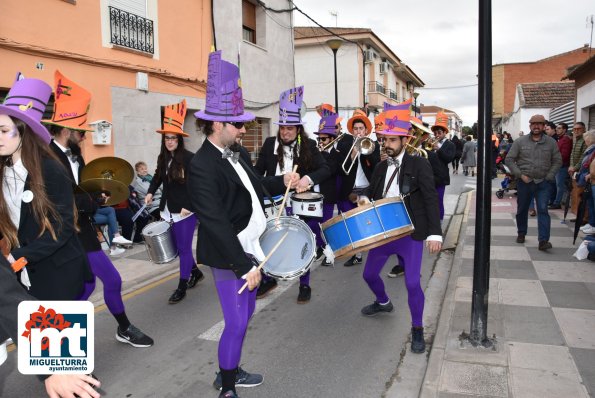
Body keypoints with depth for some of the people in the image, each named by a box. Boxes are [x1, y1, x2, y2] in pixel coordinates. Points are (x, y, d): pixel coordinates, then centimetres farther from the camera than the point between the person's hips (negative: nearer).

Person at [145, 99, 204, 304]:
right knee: (178, 245, 16)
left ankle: (182, 287, 12)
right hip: (169, 209, 7)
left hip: (186, 210, -7)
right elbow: (158, 176, 22)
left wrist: (189, 206, -21)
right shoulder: (163, 158, 6)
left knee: (184, 247, 0)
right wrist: (150, 192, 6)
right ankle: (195, 272, 37)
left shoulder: (189, 158, -15)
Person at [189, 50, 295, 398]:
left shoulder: (233, 155, 8)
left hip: (250, 250, 9)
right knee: (237, 324, 0)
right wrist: (243, 266, -24)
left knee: (246, 316, 20)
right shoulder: (202, 166, -21)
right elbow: (217, 224, -25)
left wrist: (282, 182, 5)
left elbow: (254, 186, 23)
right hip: (230, 258, -9)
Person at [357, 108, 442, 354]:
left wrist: (435, 233, -23)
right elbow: (372, 190, 22)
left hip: (410, 233, -6)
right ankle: (383, 303, 46)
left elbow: (431, 199, -14)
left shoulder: (419, 165, -8)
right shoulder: (381, 167, 8)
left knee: (412, 283, -10)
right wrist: (364, 198, -4)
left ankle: (417, 329, 13)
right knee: (369, 274, 15)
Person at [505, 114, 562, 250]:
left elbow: (557, 161, 7)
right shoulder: (520, 142, 0)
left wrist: (549, 177, -5)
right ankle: (521, 234, 32)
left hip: (543, 183, 0)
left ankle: (543, 241, -11)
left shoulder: (551, 142, 3)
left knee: (543, 210, -8)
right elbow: (509, 159, 0)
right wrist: (520, 175, -8)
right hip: (524, 182, 1)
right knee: (522, 209, 12)